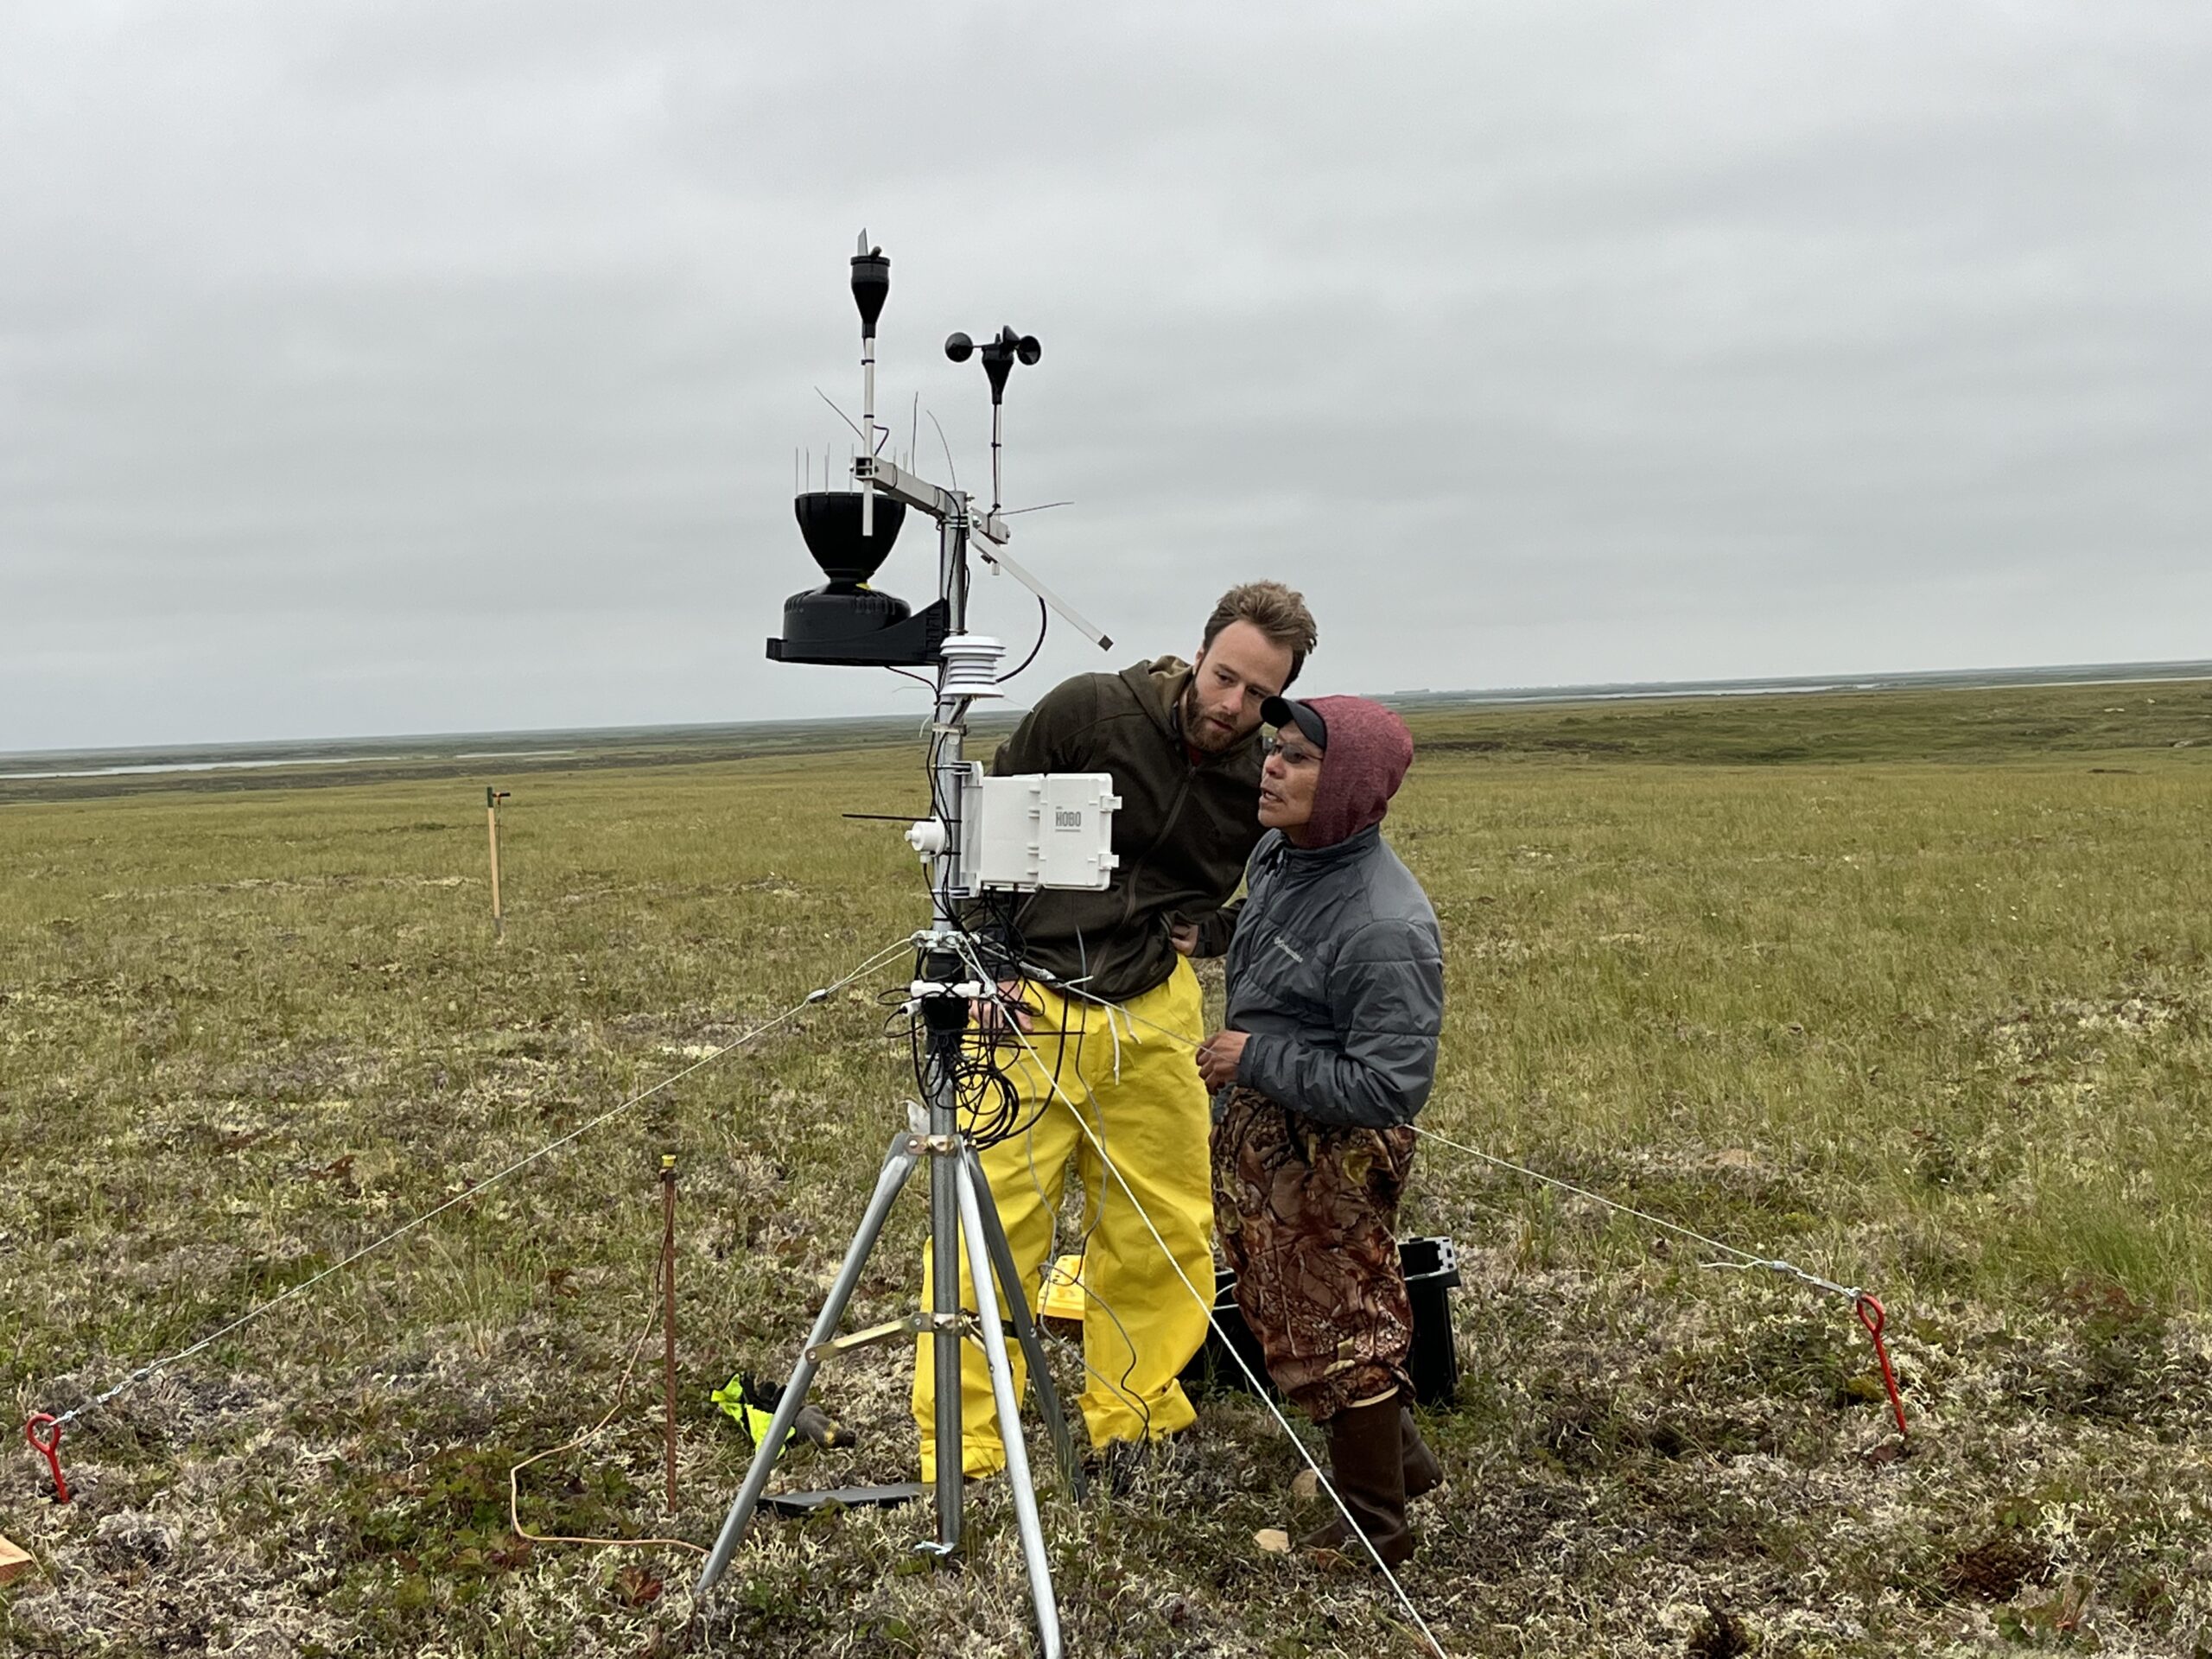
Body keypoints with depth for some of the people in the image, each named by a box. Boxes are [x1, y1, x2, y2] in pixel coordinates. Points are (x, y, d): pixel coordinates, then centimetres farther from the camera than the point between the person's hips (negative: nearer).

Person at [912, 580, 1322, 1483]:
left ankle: (1131, 1419, 30)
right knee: (988, 1231, -5)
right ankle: (956, 1456, 7)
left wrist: (1212, 928, -2)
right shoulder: (1087, 711, -10)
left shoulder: (1265, 785, 0)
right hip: (1027, 1005, -3)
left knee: (1166, 1234, 10)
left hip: (1155, 1013, 4)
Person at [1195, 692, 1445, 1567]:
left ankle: (1373, 1531, 27)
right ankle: (1400, 1455, 43)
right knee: (1282, 1313, 23)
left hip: (1328, 1159, -9)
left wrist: (1255, 1059, -24)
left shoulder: (1385, 927, -29)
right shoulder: (1274, 855, -2)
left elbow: (1389, 1089, -29)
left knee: (1338, 1333, 7)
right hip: (1252, 1134, 9)